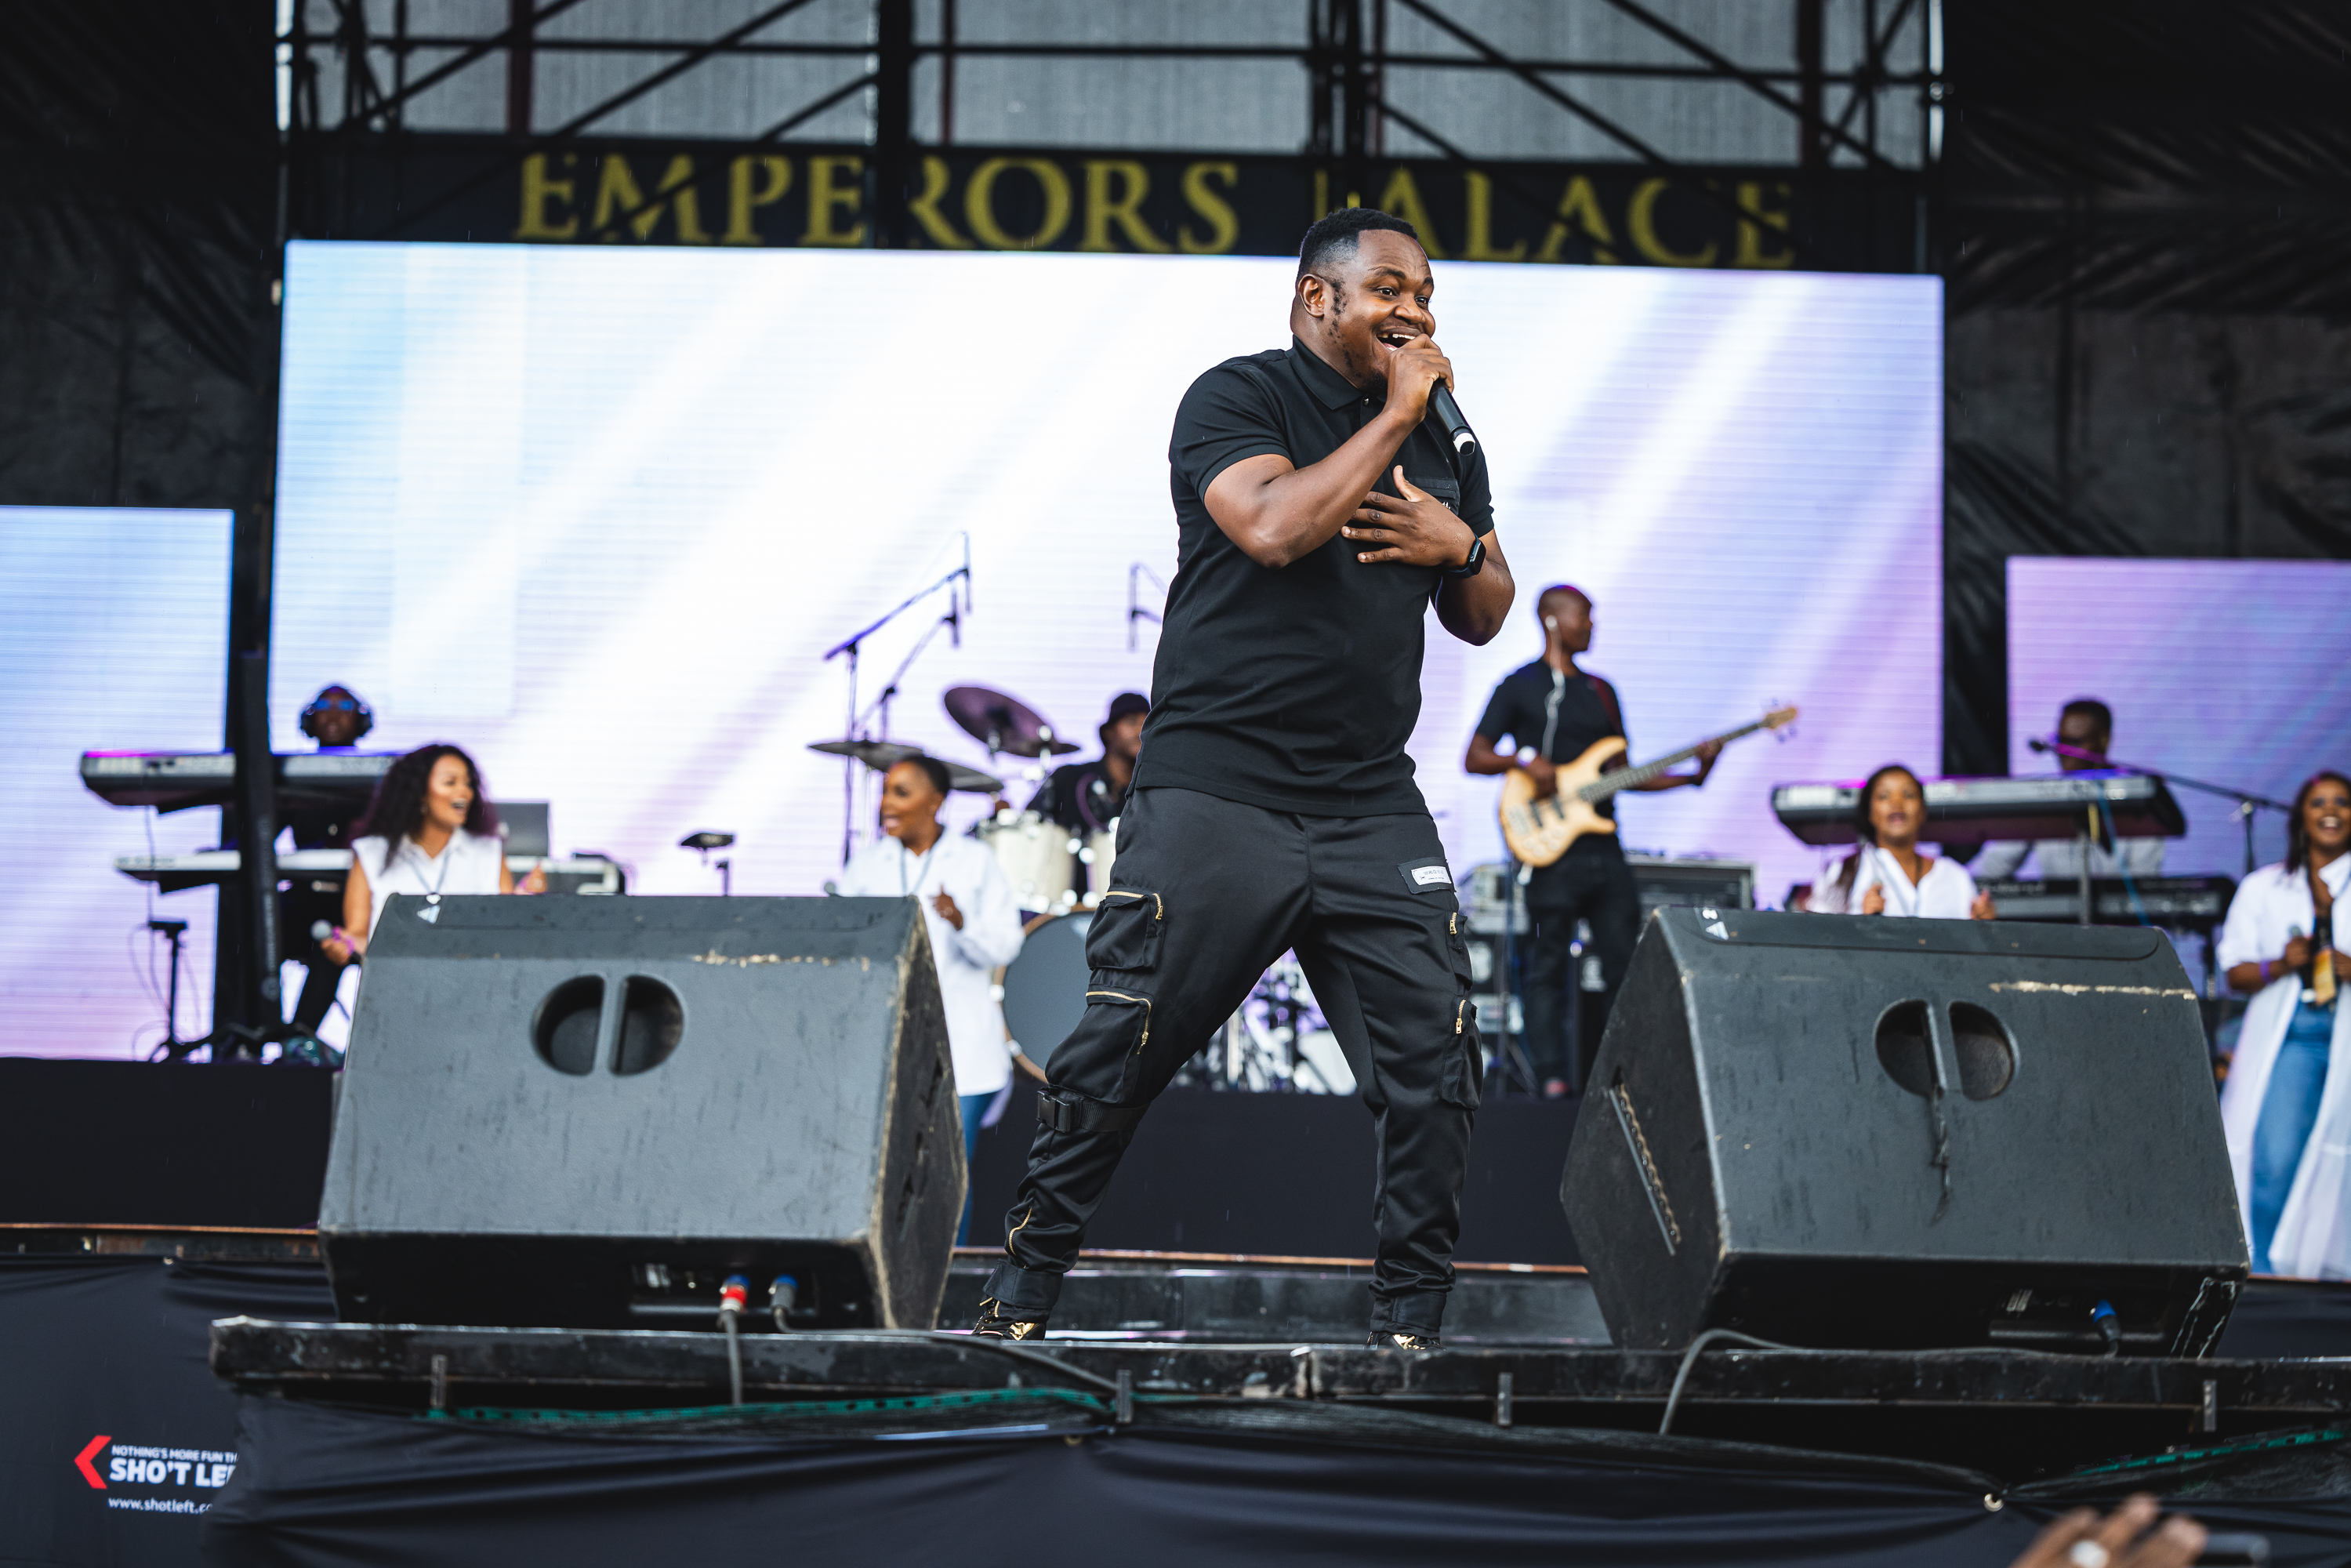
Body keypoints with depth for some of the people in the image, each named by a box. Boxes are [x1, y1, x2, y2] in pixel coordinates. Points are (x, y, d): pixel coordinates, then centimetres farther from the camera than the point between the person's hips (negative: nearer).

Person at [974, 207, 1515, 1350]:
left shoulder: (1443, 440, 17)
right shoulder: (1237, 399, -2)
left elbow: (1485, 618, 23)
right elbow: (1273, 526, -21)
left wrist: (1462, 546, 1)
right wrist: (1392, 418, -13)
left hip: (1372, 809, 5)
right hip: (1215, 792, -5)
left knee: (1434, 1062, -3)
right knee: (1119, 1053, -4)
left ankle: (1411, 1320, 9)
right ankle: (1021, 1289, 10)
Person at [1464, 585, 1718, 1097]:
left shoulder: (1601, 692, 20)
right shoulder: (1520, 687, 2)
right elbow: (1474, 758, -2)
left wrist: (1692, 776, 10)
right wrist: (1525, 760, -19)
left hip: (1603, 848, 6)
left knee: (1620, 962, 2)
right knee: (1549, 964, -5)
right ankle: (1553, 1078, -5)